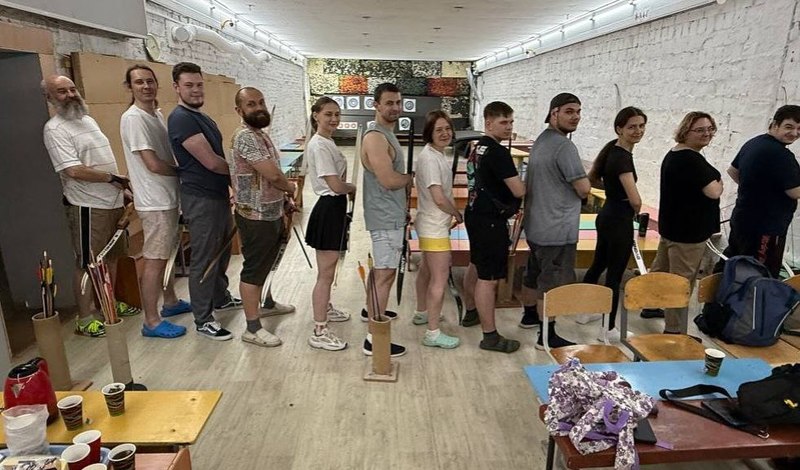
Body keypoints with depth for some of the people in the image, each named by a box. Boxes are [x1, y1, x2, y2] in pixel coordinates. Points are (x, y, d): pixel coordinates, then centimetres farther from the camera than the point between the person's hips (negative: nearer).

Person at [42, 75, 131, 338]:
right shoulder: (55, 129, -12)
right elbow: (74, 170, -22)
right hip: (88, 207, -8)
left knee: (111, 257, 18)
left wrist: (122, 187, 11)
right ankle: (85, 319, 13)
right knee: (87, 264, 1)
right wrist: (113, 178, -13)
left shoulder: (88, 120, 14)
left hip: (112, 201, 8)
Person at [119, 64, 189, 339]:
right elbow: (153, 164, -21)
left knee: (168, 254, 20)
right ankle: (151, 322, 6)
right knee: (155, 260, -4)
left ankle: (170, 302, 35)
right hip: (155, 201, -9)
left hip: (168, 197, 9)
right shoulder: (133, 118, -16)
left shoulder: (157, 114, 12)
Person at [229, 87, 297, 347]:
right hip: (255, 216, -10)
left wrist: (284, 195, 13)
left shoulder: (261, 134, 12)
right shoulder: (245, 136, -20)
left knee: (265, 264, 25)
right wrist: (290, 187, -7)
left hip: (271, 213, 10)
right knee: (253, 269, 0)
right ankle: (252, 328, 10)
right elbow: (273, 174, -26)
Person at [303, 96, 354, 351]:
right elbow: (336, 186, -23)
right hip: (329, 209, -11)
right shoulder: (319, 146, -18)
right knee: (326, 274, -6)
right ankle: (319, 333, 2)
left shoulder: (326, 142, 13)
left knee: (328, 268, 25)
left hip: (333, 208, 11)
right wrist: (353, 187, -3)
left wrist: (347, 189, 4)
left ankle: (326, 308, 45)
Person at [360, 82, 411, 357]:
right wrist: (415, 177, -8)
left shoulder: (387, 134, 15)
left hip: (390, 213, 11)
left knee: (381, 268, 23)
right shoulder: (375, 137, -19)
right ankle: (374, 339, -3)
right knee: (385, 274, -8)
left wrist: (403, 208, 19)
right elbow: (389, 180, -26)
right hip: (386, 217, -11)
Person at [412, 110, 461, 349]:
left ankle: (422, 313, 41)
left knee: (427, 270, 23)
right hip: (435, 227, -10)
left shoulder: (435, 154, 9)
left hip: (431, 224, 10)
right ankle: (433, 333, 2)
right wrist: (458, 214, -10)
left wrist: (452, 213, 7)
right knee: (440, 278, -5)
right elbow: (439, 198, -27)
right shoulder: (430, 158, -22)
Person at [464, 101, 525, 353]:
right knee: (489, 278, -5)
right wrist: (524, 183, 2)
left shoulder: (477, 148, 11)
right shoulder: (498, 152, -18)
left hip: (475, 214, 10)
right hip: (491, 221, -10)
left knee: (478, 267, 24)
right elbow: (519, 191, -20)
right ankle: (490, 336, 2)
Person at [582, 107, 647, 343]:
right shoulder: (622, 157, -22)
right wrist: (636, 210, -7)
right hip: (619, 220, -9)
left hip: (606, 216, 9)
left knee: (598, 264, 21)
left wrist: (614, 187, 6)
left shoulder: (612, 147, 5)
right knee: (615, 274, 2)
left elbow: (592, 179, 16)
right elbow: (635, 200, -30)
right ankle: (608, 329, 15)